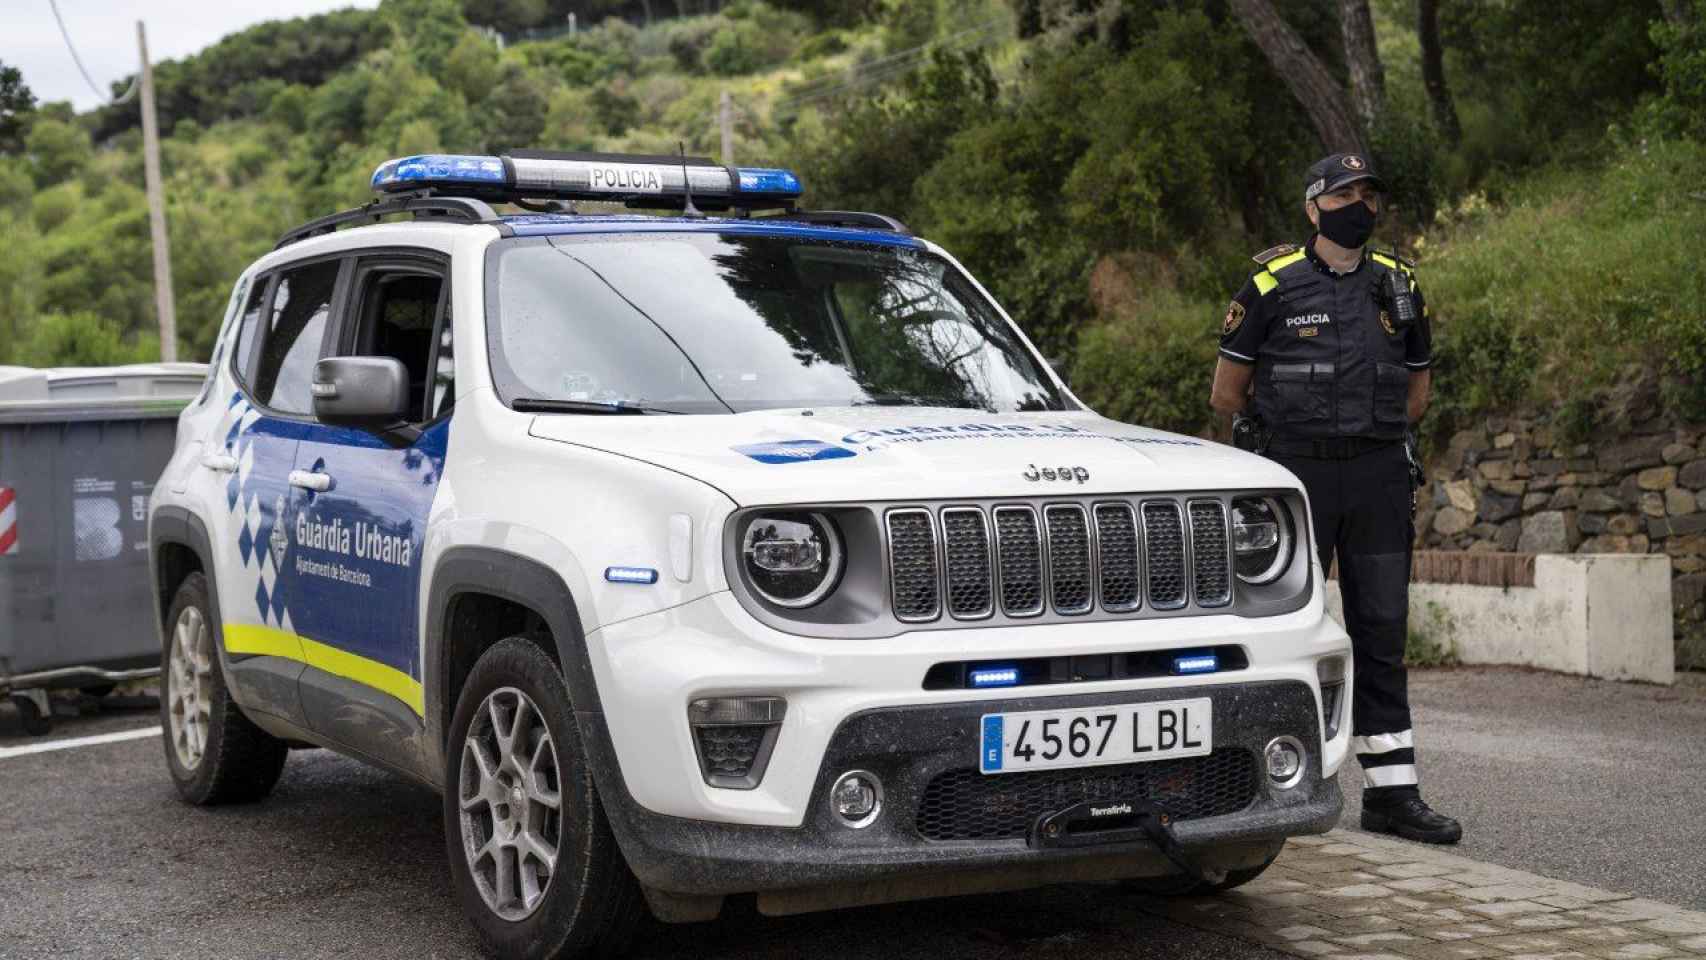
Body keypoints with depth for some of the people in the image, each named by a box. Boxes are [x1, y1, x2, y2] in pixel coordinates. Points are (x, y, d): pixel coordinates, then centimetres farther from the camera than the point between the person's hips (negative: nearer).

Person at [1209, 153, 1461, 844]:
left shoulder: (1397, 286, 10)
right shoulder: (1272, 286, -2)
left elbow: (1415, 393, 20)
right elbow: (1227, 393, 3)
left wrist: (1362, 428, 12)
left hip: (1378, 477, 4)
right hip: (1295, 477, -4)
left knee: (1383, 632, 4)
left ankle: (1391, 792, 7)